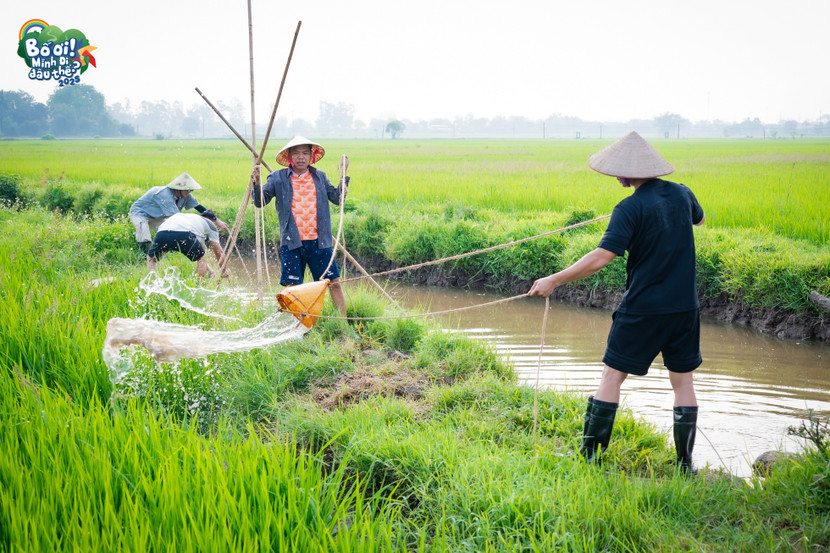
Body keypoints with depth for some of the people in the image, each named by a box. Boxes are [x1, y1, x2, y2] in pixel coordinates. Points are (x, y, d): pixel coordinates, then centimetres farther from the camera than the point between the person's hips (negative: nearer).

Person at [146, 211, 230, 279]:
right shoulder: (211, 225, 29)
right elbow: (219, 252, 30)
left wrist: (210, 270, 59)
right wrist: (224, 270, 47)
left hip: (162, 233, 5)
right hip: (183, 235, -5)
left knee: (151, 258, 30)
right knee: (202, 257, 22)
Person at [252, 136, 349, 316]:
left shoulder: (320, 177, 12)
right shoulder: (278, 178, 4)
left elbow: (337, 199, 9)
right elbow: (259, 202, 1)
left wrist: (344, 174, 1)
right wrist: (257, 183, -17)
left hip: (319, 241, 2)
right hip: (292, 242, -2)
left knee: (334, 283, 1)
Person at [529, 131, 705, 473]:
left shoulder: (631, 208, -16)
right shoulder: (682, 194, 3)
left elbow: (600, 258, -23)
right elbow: (699, 219, 27)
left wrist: (554, 281, -17)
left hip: (642, 309, -5)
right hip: (685, 307, 6)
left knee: (612, 376, 6)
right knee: (683, 381, 12)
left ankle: (590, 455, 11)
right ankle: (685, 464, 15)